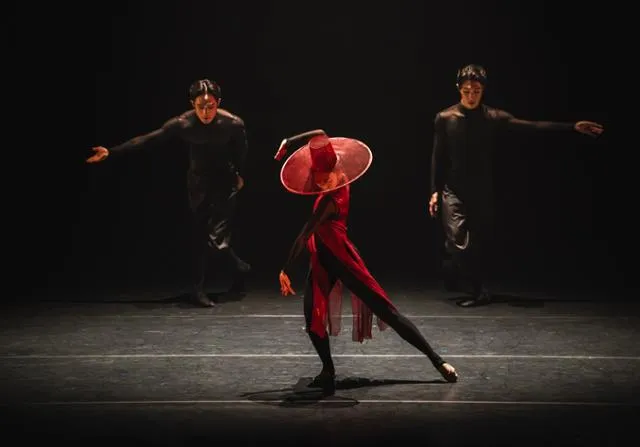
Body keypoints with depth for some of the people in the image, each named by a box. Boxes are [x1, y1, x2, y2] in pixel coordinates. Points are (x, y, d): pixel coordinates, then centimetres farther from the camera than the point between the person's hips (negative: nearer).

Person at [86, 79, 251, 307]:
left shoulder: (234, 123, -24)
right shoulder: (183, 123, -22)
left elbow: (242, 150, -3)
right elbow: (147, 139, -19)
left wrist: (240, 175, 12)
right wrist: (111, 152, -24)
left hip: (224, 184, -2)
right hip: (198, 184, 2)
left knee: (217, 237, -11)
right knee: (200, 236, 6)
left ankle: (240, 268, 18)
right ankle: (198, 287, 19)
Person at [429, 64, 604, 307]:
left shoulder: (493, 117, -2)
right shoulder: (444, 118, -3)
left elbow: (533, 126, -3)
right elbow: (437, 157, 3)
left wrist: (573, 127, -6)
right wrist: (435, 190, 0)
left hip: (482, 192, 2)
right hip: (453, 192, -1)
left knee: (480, 246, 4)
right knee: (458, 244, -14)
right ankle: (479, 290, 3)